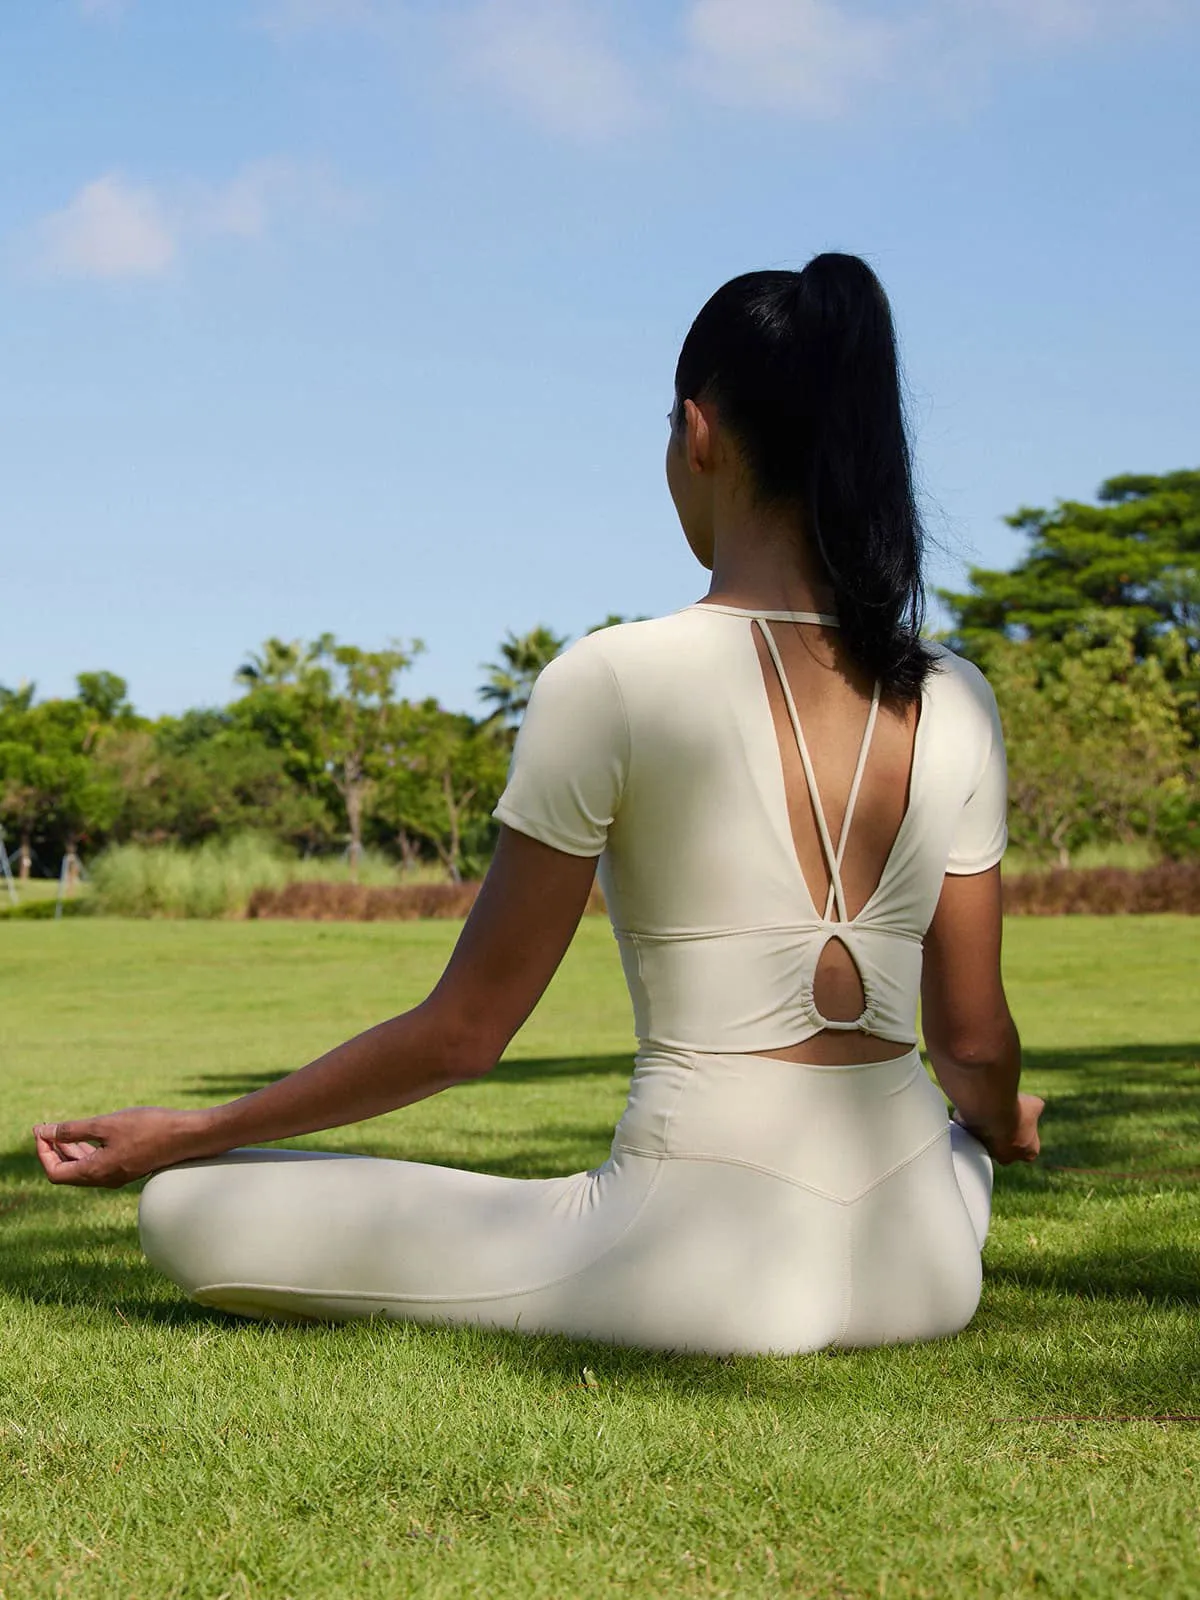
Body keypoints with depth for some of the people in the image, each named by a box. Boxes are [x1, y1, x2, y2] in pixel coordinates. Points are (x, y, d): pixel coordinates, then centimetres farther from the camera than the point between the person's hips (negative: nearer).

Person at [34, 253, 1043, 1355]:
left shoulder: (613, 683, -12)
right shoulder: (956, 704, 1)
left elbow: (466, 1032, -9)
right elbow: (974, 1042, 9)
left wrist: (180, 1135, 3)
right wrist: (991, 1126, 34)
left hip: (703, 1274, -5)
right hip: (924, 1274, 6)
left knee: (193, 1211, 0)